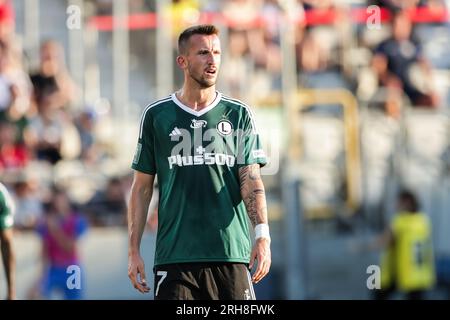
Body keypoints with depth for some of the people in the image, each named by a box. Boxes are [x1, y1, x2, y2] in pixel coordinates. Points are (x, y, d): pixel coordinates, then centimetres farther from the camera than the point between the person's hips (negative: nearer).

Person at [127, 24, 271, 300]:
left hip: (231, 256, 1)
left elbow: (251, 180, 0)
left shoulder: (239, 115, 9)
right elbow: (142, 187, 10)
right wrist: (134, 250, 3)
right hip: (175, 257, 0)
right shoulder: (157, 116, 8)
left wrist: (262, 233, -16)